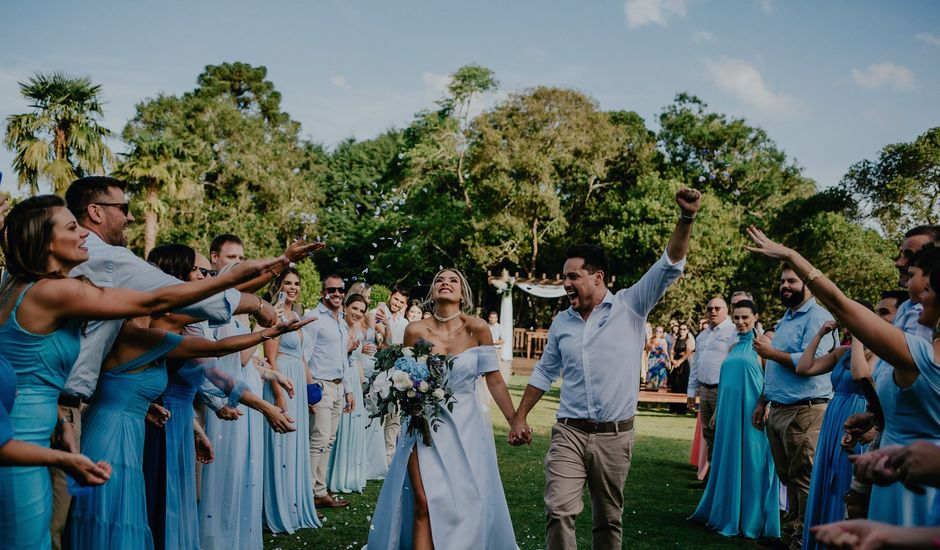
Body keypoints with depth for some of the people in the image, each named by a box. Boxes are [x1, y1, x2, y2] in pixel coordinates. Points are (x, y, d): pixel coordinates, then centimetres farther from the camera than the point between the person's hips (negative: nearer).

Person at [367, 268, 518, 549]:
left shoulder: (476, 328, -6)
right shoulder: (416, 330, -3)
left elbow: (495, 380, -1)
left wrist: (515, 421, 0)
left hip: (466, 426, 0)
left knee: (468, 505, 2)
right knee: (425, 504, -9)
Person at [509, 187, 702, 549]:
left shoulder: (630, 308, -2)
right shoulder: (561, 323, 8)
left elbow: (670, 266, -11)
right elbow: (544, 373, 17)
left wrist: (686, 219, -24)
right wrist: (519, 418, 15)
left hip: (614, 435, -2)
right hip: (568, 433, 2)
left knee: (608, 519, 11)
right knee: (559, 512, -11)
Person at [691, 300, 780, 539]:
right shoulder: (734, 346, 16)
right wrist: (718, 410, 18)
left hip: (751, 411, -7)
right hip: (730, 410, 7)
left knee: (751, 462, 1)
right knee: (728, 460, 13)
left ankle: (752, 518, 12)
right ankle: (729, 514, 25)